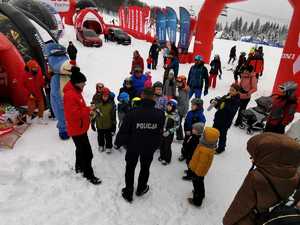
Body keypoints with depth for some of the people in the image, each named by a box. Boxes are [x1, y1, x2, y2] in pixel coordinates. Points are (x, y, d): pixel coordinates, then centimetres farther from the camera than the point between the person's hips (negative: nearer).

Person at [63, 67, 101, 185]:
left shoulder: (76, 91, 8)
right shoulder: (70, 95, -24)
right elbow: (74, 114, -28)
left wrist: (88, 111, 2)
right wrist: (89, 110, -22)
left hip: (80, 127, 10)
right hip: (77, 129, -10)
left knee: (81, 149, 25)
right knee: (87, 153, 0)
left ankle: (79, 167, 44)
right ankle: (89, 175, 15)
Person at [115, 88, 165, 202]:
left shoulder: (133, 113, -25)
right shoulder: (160, 115, -17)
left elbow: (124, 131, -16)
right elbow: (160, 133, -3)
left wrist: (119, 142, 2)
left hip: (133, 146, -1)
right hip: (149, 147, 2)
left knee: (130, 168, 20)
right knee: (145, 168, 24)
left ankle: (128, 193, 33)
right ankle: (141, 189, 45)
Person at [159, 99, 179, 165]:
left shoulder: (176, 116, -18)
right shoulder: (165, 112, -3)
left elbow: (176, 126, -14)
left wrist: (169, 132, -20)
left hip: (169, 134, -5)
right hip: (162, 132, 5)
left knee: (167, 147, 7)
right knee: (161, 145, 18)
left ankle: (167, 160, 30)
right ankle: (162, 156, 42)